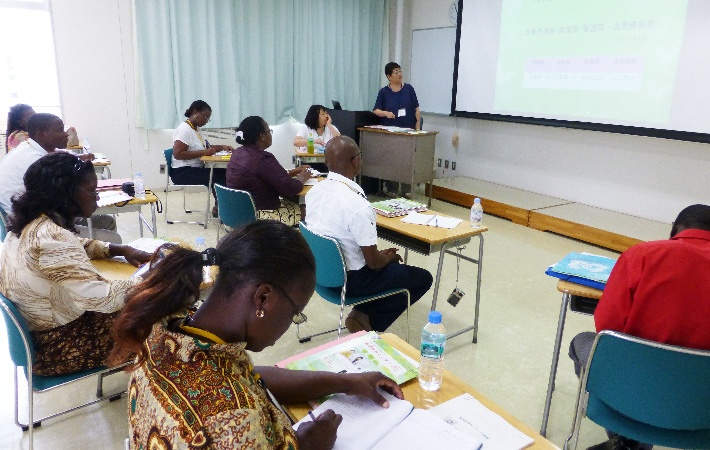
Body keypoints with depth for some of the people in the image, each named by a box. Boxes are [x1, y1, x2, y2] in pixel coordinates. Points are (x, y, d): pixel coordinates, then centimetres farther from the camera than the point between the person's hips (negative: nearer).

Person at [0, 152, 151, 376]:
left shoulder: (32, 221, -2)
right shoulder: (52, 237, -32)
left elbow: (78, 246, 16)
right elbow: (102, 298, -36)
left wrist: (123, 250, 0)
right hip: (55, 346, -9)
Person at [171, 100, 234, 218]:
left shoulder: (196, 129, 12)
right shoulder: (184, 129, -15)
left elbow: (206, 147, 22)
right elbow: (177, 154, -24)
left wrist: (222, 147, 3)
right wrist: (203, 153, -25)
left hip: (196, 168, 9)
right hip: (183, 172, -9)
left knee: (224, 173, -6)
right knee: (218, 178, -22)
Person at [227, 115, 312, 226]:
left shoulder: (237, 153, 5)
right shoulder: (263, 159, -23)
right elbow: (290, 188, -20)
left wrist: (292, 172, 17)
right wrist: (301, 179, 1)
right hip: (257, 216, -9)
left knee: (291, 202, 20)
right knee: (304, 209, 5)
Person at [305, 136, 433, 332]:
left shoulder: (314, 191, -4)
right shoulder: (357, 205, -29)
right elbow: (374, 262, -22)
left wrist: (382, 254, 13)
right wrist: (389, 257, 3)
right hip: (348, 279, -8)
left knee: (385, 261, 30)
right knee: (423, 278, 8)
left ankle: (362, 313, 17)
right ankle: (368, 321, 7)